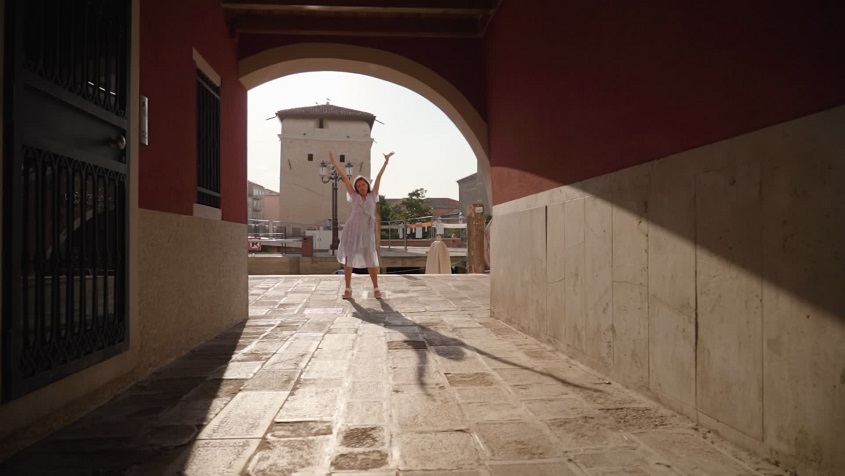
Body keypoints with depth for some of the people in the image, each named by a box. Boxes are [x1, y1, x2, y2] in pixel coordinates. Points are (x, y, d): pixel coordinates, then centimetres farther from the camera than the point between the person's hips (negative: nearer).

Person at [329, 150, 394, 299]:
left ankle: (376, 288, 8)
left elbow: (378, 177, 5)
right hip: (352, 229, 0)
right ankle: (348, 288, 10)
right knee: (348, 257, 2)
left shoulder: (372, 195, 9)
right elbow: (345, 178, 6)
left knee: (371, 259, 0)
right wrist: (334, 163, 7)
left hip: (367, 231, 0)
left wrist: (386, 161, 4)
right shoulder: (354, 196, 8)